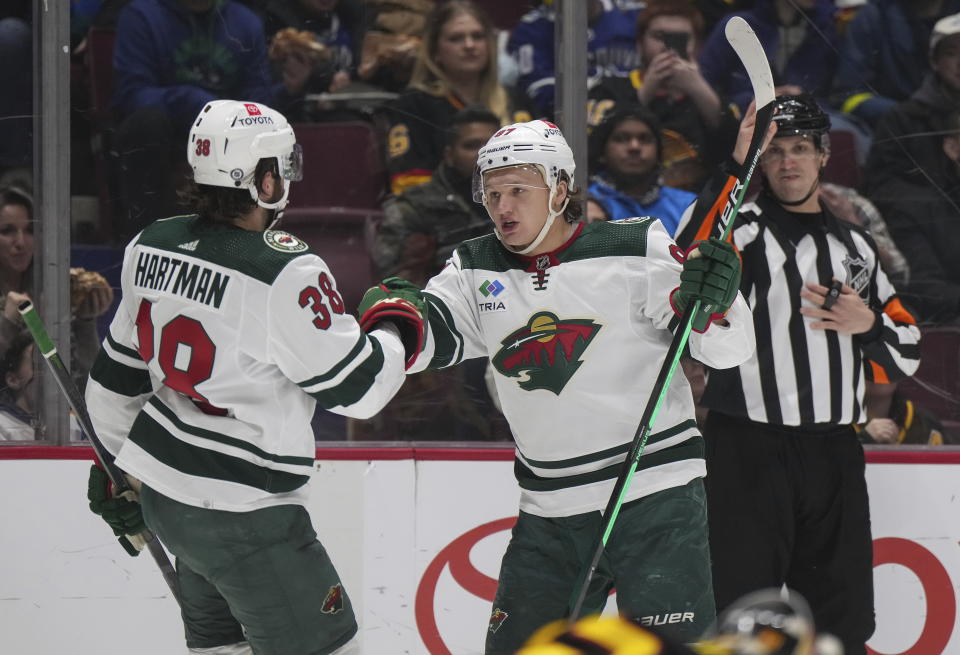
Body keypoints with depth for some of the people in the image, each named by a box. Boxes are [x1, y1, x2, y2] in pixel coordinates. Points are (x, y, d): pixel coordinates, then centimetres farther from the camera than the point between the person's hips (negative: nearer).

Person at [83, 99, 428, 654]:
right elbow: (355, 387, -15)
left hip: (164, 489, 9)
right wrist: (397, 330, 5)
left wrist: (115, 463, 27)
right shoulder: (286, 273, -22)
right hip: (241, 513, -9)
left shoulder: (153, 248, 1)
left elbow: (119, 372, 13)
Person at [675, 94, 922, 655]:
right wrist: (737, 168, -28)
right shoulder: (742, 225, 1)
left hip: (835, 456, 5)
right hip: (750, 449, -5)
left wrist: (868, 324, -4)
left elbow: (906, 351, 18)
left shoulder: (855, 246, 18)